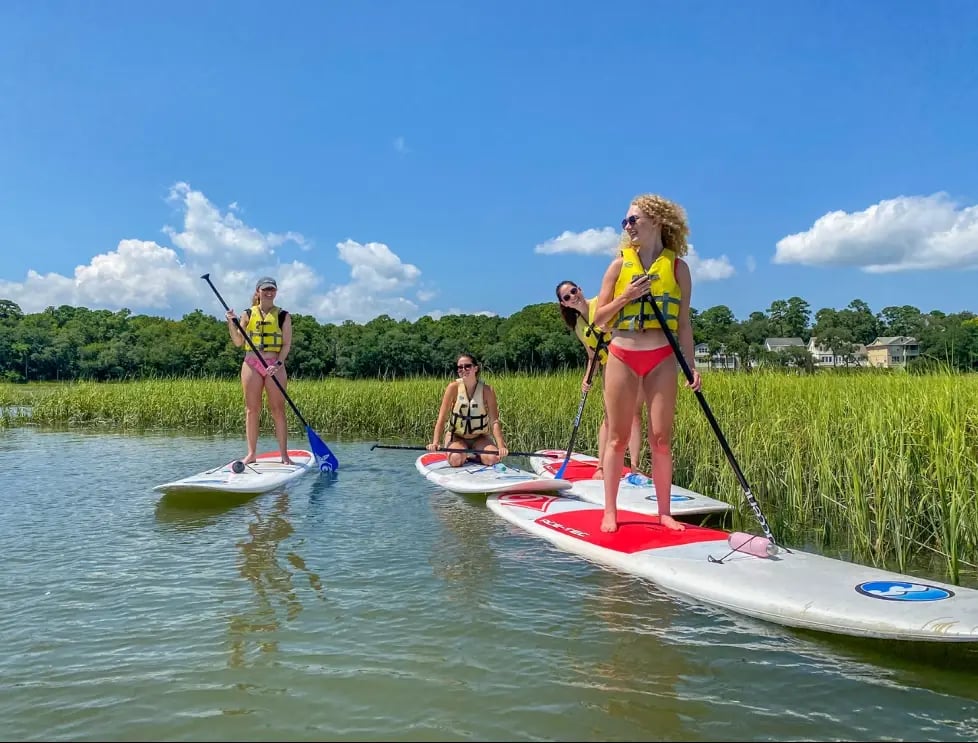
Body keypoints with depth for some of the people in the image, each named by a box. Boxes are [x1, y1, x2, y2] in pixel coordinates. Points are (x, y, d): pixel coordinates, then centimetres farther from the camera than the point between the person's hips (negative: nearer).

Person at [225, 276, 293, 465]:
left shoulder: (283, 316, 5)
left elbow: (286, 344, -1)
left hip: (275, 366, -2)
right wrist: (231, 324, -7)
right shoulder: (248, 314, 9)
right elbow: (238, 342, 8)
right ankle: (252, 453, 11)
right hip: (251, 364, 2)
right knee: (252, 410, 4)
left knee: (278, 410, -2)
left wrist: (278, 364, -15)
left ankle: (284, 454, 2)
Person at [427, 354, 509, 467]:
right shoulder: (453, 387, -10)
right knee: (456, 460, -30)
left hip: (480, 438, 1)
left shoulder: (487, 390, -10)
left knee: (493, 458, -26)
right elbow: (442, 418, -14)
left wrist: (501, 446, -28)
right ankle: (464, 454, 6)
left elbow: (494, 421, -15)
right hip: (456, 436, -1)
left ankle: (474, 456, 7)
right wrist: (435, 442, -28)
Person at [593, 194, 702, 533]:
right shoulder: (619, 264, 5)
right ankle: (610, 511, 14)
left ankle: (664, 511, 14)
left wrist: (691, 365, -2)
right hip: (622, 357, 1)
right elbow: (598, 319, 5)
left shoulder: (677, 266, 5)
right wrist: (624, 297, -11)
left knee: (661, 438, 1)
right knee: (617, 437, 5)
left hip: (661, 360, 0)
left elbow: (684, 322, 6)